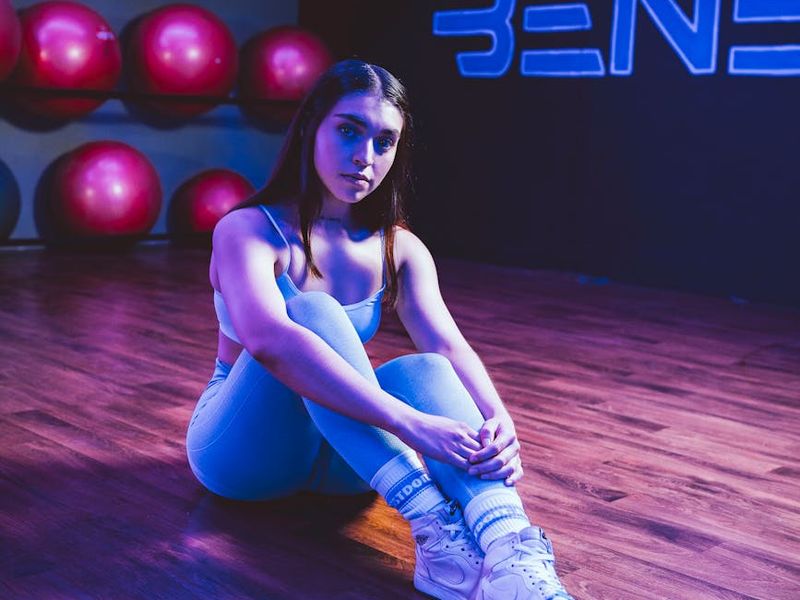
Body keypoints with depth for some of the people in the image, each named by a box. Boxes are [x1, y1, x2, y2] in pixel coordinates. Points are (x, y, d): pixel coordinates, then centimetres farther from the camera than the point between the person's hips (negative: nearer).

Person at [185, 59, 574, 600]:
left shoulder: (400, 249, -1)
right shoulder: (249, 230, -17)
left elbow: (449, 348, -17)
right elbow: (268, 340, -38)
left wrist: (499, 424, -39)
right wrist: (408, 423, -47)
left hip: (342, 452, 4)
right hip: (243, 448, -4)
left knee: (424, 370, -29)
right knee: (313, 313, -32)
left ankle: (513, 554, -52)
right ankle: (434, 530, -45)